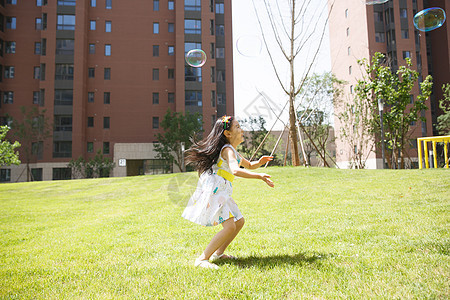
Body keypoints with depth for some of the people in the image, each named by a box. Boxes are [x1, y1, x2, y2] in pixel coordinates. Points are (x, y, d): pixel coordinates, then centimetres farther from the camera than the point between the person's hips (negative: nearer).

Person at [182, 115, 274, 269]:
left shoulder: (233, 151, 20)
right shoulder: (227, 150, -12)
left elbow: (249, 165, 32)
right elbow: (235, 170, -31)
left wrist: (260, 162, 10)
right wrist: (259, 176, -34)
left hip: (221, 192, 10)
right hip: (213, 190, -10)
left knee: (239, 221, 15)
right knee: (230, 226, -18)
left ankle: (218, 253, 24)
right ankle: (202, 259, -9)